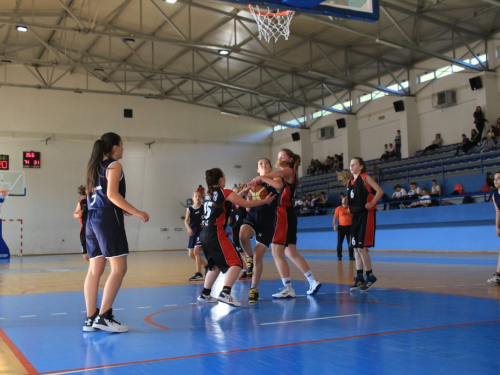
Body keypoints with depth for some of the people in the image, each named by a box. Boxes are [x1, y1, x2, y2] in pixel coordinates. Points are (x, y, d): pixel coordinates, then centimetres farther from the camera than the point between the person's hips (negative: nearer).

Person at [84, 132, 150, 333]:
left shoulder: (95, 166, 19)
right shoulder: (114, 165, -5)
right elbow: (112, 194, -17)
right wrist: (136, 212, -16)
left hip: (93, 219, 9)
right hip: (108, 220, -9)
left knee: (95, 269, 7)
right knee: (119, 268, -5)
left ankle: (91, 318, 8)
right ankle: (103, 316, -8)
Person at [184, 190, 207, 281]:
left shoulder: (204, 207, -1)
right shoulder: (189, 209, 2)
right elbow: (186, 220, -9)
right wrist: (188, 228, -28)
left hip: (201, 231, -4)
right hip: (193, 232, 4)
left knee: (196, 251, -18)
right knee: (191, 255, 8)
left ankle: (199, 274, -14)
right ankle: (207, 266, 29)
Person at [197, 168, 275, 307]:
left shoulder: (210, 193, 17)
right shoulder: (224, 192, -5)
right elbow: (246, 204, -2)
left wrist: (242, 192, 32)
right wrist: (265, 201, 8)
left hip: (205, 234, 9)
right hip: (216, 234, -9)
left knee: (216, 264, 24)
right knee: (236, 263, -10)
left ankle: (205, 294, 26)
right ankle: (225, 293, -26)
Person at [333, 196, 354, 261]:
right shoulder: (338, 208, 2)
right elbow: (335, 218, 3)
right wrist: (334, 225, -7)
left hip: (349, 227, 1)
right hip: (341, 227, -1)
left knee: (350, 242, 1)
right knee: (339, 242, -1)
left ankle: (351, 256, 7)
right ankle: (339, 256, 7)